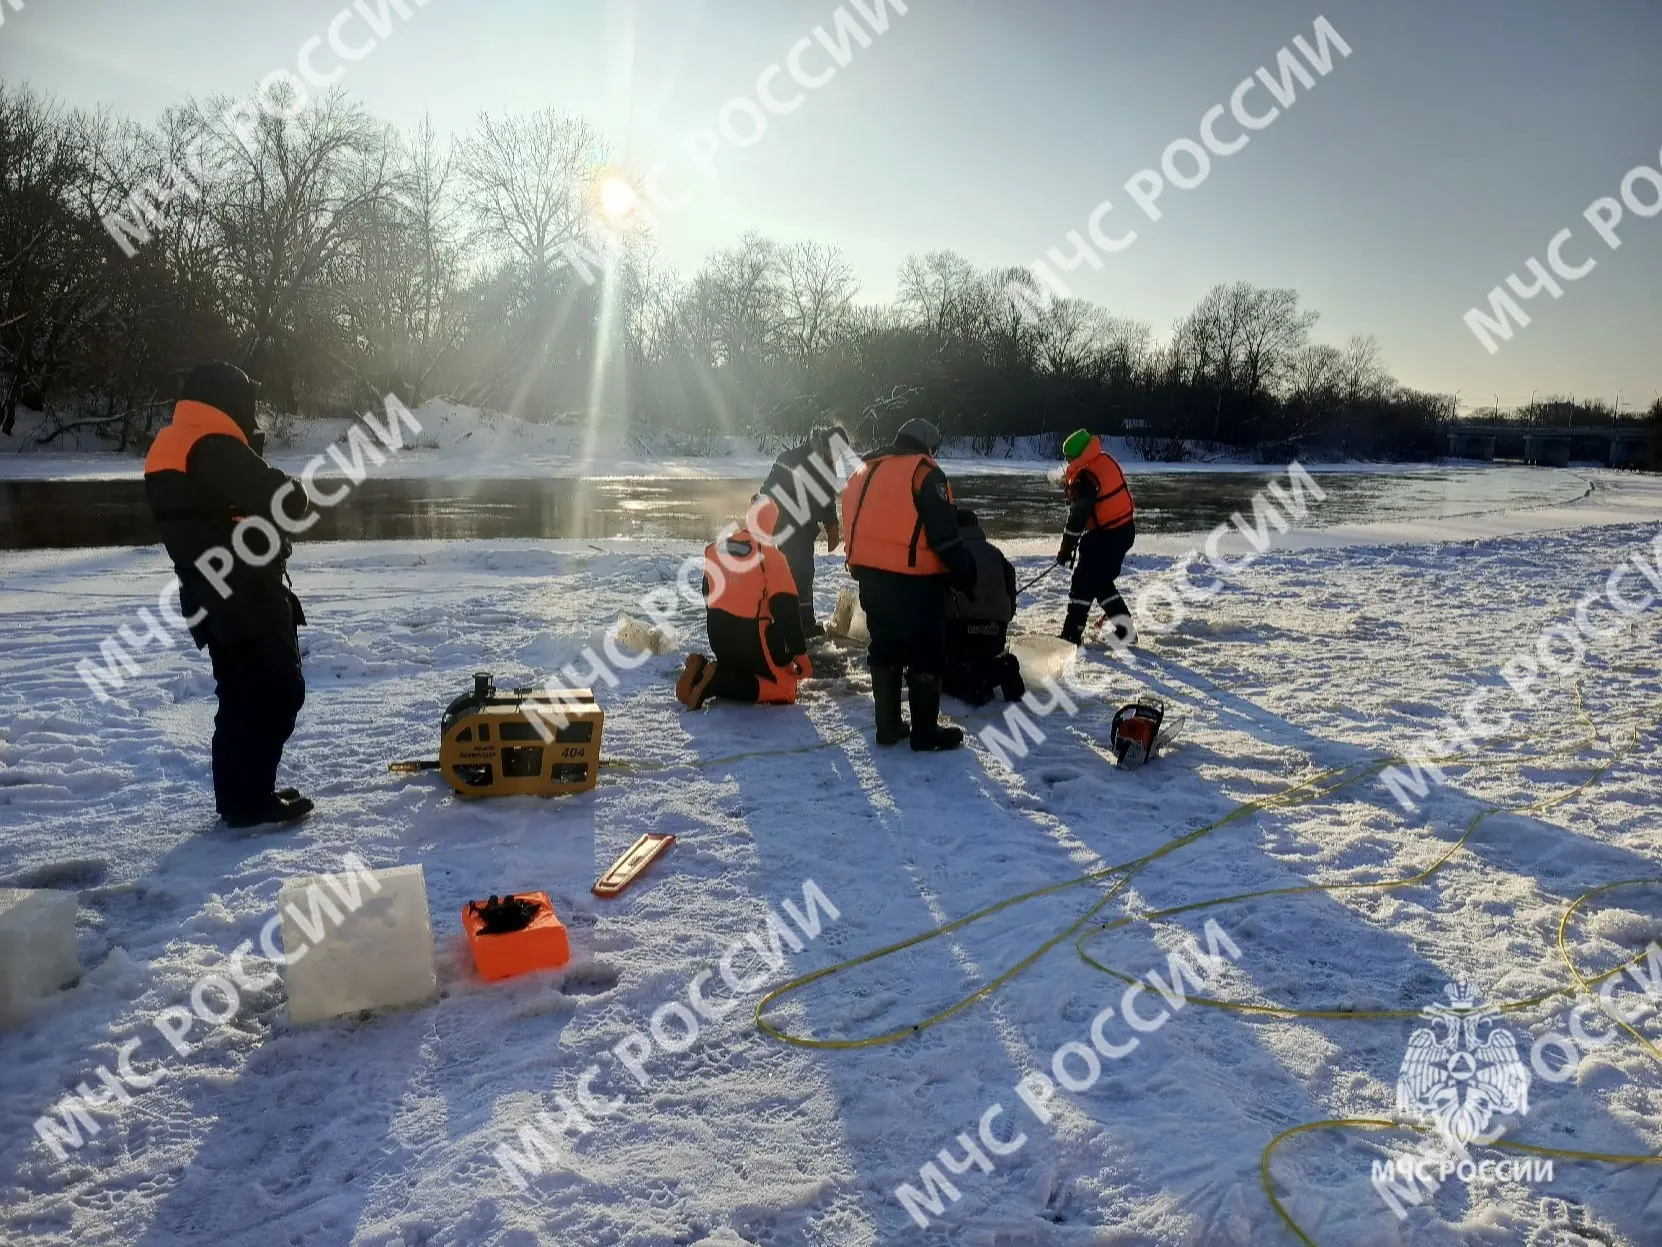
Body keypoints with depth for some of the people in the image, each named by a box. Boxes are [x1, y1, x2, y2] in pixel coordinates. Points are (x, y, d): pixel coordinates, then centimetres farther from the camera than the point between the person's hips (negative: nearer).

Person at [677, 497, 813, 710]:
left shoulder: (716, 548, 6)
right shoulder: (770, 555, -14)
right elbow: (785, 608, -16)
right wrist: (800, 653, -8)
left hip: (718, 634, 7)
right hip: (751, 637, -7)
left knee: (740, 671, 30)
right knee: (785, 690, 4)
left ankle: (702, 673, -2)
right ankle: (719, 682, -17)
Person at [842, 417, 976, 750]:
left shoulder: (866, 471, 15)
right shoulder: (924, 472, -8)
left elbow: (854, 523, 19)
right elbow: (944, 532, -13)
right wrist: (964, 572, -3)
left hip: (870, 575, 7)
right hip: (913, 579, -7)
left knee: (885, 648, 17)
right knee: (927, 655, 3)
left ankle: (888, 725, 22)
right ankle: (926, 732, 8)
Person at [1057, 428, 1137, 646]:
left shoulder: (1086, 476, -23)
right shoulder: (1105, 460, 5)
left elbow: (1079, 515, -21)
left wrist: (1066, 549, -14)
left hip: (1106, 536, -9)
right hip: (1124, 530, 9)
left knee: (1084, 583, -2)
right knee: (1101, 582, 18)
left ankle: (1072, 635, 2)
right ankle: (1125, 630, 21)